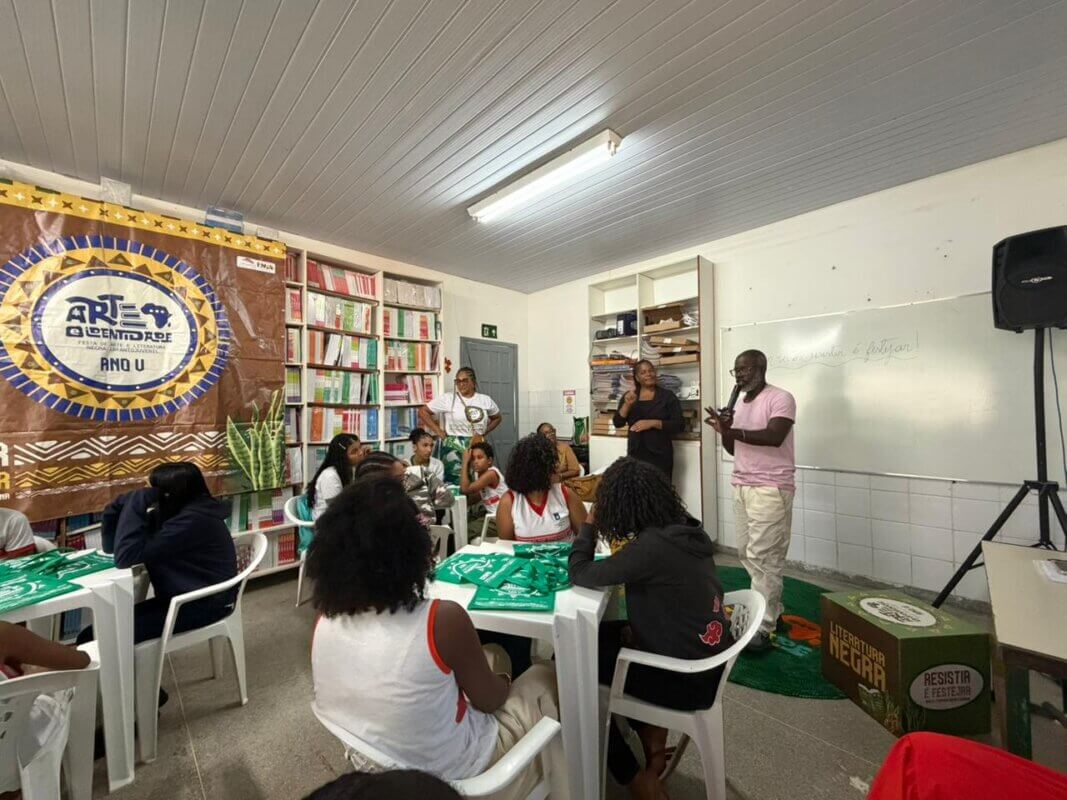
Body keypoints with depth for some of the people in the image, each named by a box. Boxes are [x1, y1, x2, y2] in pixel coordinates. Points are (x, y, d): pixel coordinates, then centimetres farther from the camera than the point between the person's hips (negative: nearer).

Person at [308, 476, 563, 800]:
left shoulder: (326, 621, -16)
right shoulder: (443, 618, -35)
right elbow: (489, 700, -16)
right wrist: (502, 682, 6)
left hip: (377, 766, 5)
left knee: (495, 656, 21)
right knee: (543, 677, 18)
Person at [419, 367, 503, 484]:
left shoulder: (485, 400, 4)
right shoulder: (447, 398, -5)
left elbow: (497, 418, 19)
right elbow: (422, 412, -2)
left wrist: (484, 432, 6)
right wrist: (438, 431, -7)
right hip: (454, 449, -3)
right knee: (454, 483, 1)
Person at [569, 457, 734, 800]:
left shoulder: (651, 545, -30)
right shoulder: (687, 530, -4)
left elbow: (580, 574, -21)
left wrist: (590, 523, -8)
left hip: (690, 679, -8)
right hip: (707, 658, 8)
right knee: (599, 635, 16)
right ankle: (651, 736, 23)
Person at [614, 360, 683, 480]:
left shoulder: (668, 396, 1)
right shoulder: (628, 396, 8)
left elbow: (678, 426, -4)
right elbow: (618, 423, 2)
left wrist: (653, 423, -17)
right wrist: (627, 404, -14)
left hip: (660, 455, -2)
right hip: (635, 455, 2)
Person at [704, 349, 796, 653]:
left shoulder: (780, 398, -8)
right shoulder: (740, 403, 15)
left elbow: (774, 437, -23)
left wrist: (734, 431, -22)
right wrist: (724, 432, -4)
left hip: (771, 489, -8)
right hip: (742, 487, 8)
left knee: (763, 557, -6)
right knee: (747, 553, 13)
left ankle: (763, 628, 4)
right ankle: (772, 609, 30)